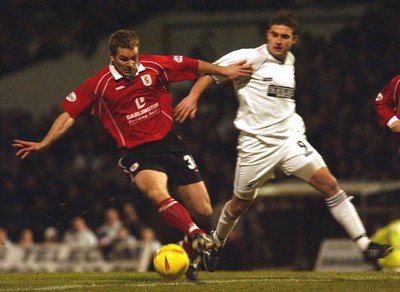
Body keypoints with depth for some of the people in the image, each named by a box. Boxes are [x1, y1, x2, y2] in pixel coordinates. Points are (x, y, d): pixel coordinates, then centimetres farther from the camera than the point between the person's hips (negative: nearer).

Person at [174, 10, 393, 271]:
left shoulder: (290, 60, 11)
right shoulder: (250, 58, -9)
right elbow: (212, 72, -6)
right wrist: (193, 97, -18)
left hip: (290, 138, 4)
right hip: (256, 143, -4)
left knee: (329, 183, -9)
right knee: (241, 202, 7)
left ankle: (364, 245, -12)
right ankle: (216, 245, 36)